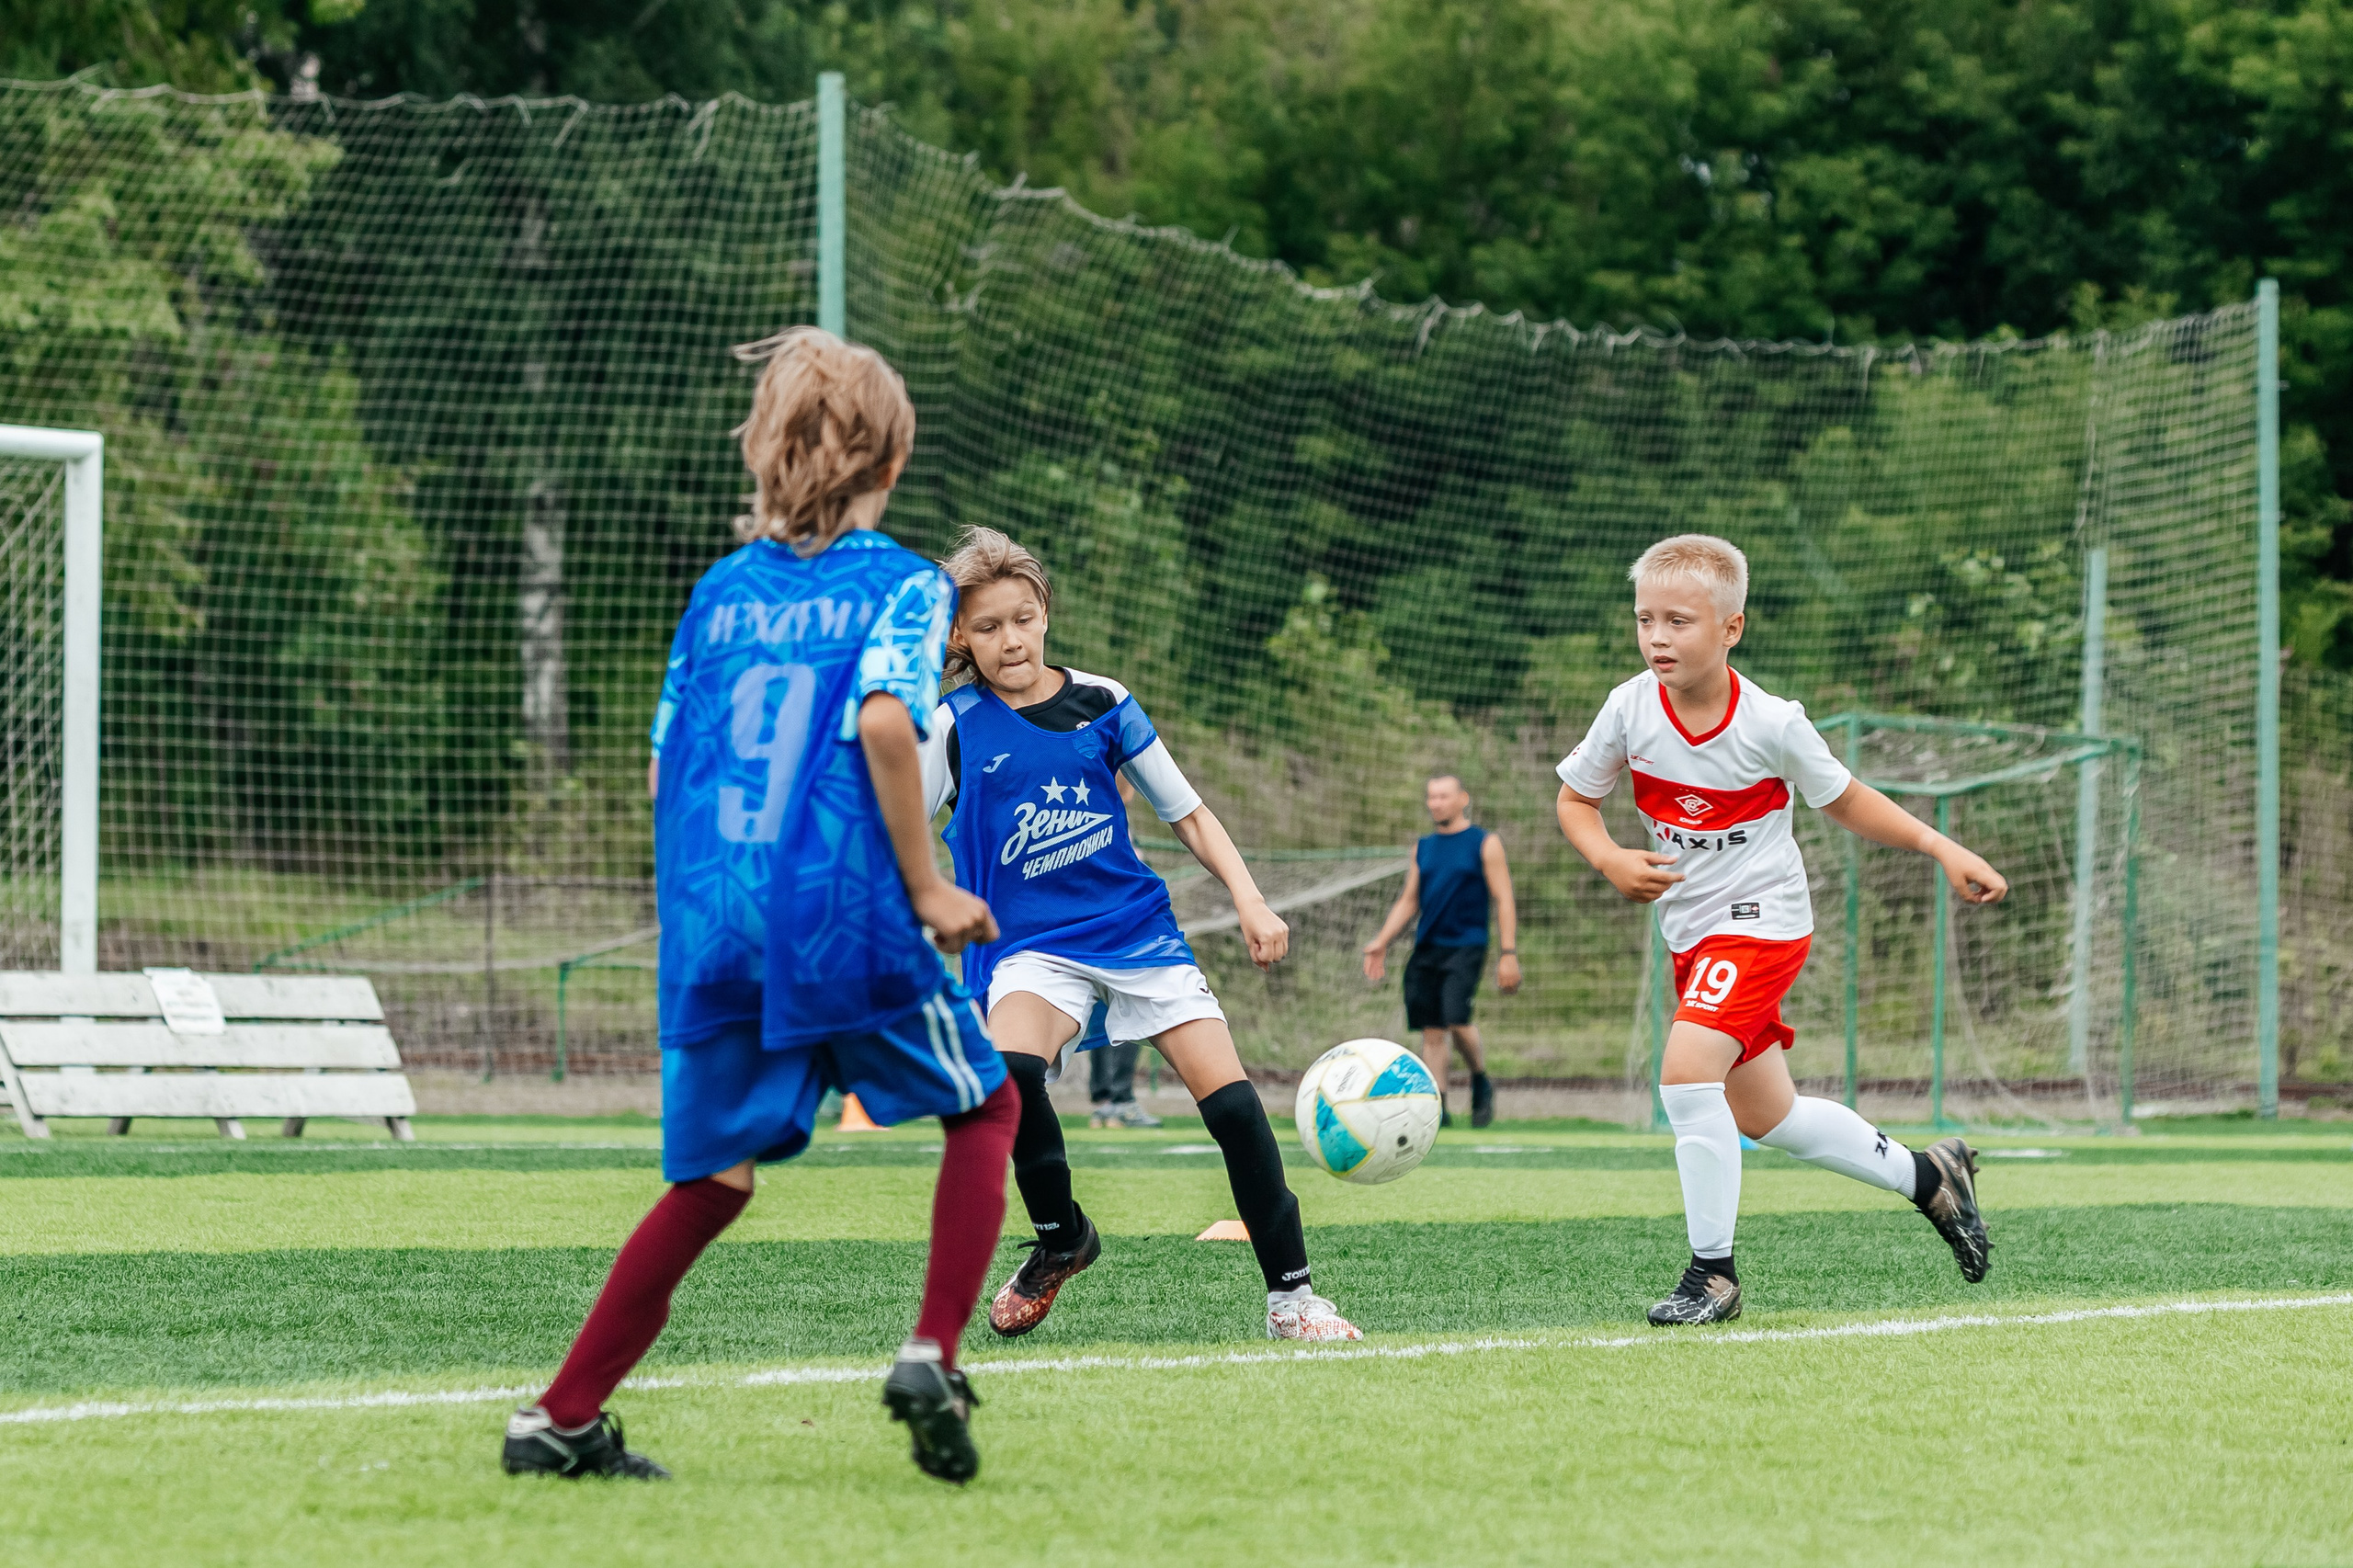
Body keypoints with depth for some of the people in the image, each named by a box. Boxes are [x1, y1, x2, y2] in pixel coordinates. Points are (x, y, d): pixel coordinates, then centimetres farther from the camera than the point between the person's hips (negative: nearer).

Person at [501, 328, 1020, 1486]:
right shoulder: (903, 585, 1)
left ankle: (561, 1419, 8)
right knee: (983, 1108, 16)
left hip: (707, 918, 5)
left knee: (714, 1176, 14)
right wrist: (927, 889, -9)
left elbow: (663, 770, 15)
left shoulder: (722, 590, 15)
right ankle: (932, 1358, -1)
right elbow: (883, 719, -17)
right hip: (844, 917, -5)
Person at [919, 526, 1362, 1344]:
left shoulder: (1099, 702, 3)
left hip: (1137, 930, 2)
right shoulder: (954, 729, -3)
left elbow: (1187, 812, 10)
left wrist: (1250, 901, -1)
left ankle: (1290, 1293, 3)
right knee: (1009, 1068, -33)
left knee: (1232, 1100, -11)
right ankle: (1059, 1238, -7)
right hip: (1032, 947, -2)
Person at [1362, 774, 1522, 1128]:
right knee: (1432, 1030, 1)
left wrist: (1509, 954, -9)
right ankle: (1438, 1108, 5)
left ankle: (1481, 1082, 4)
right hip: (1427, 948, 5)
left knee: (1457, 1019, -21)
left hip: (1465, 947, -5)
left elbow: (1504, 900, -2)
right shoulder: (1423, 848, 16)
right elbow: (1408, 902, 20)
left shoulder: (1484, 844, 1)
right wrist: (1380, 943, 8)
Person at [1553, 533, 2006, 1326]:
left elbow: (1845, 801, 1)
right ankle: (1925, 1174, 36)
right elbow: (1575, 798, 6)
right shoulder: (1630, 710, -8)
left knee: (1687, 1071, -25)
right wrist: (1609, 859, -14)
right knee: (1766, 1116, 14)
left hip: (1761, 922, -6)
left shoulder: (1770, 725, -16)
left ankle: (1713, 1273, -14)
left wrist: (1943, 848, -6)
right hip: (1690, 933, 6)